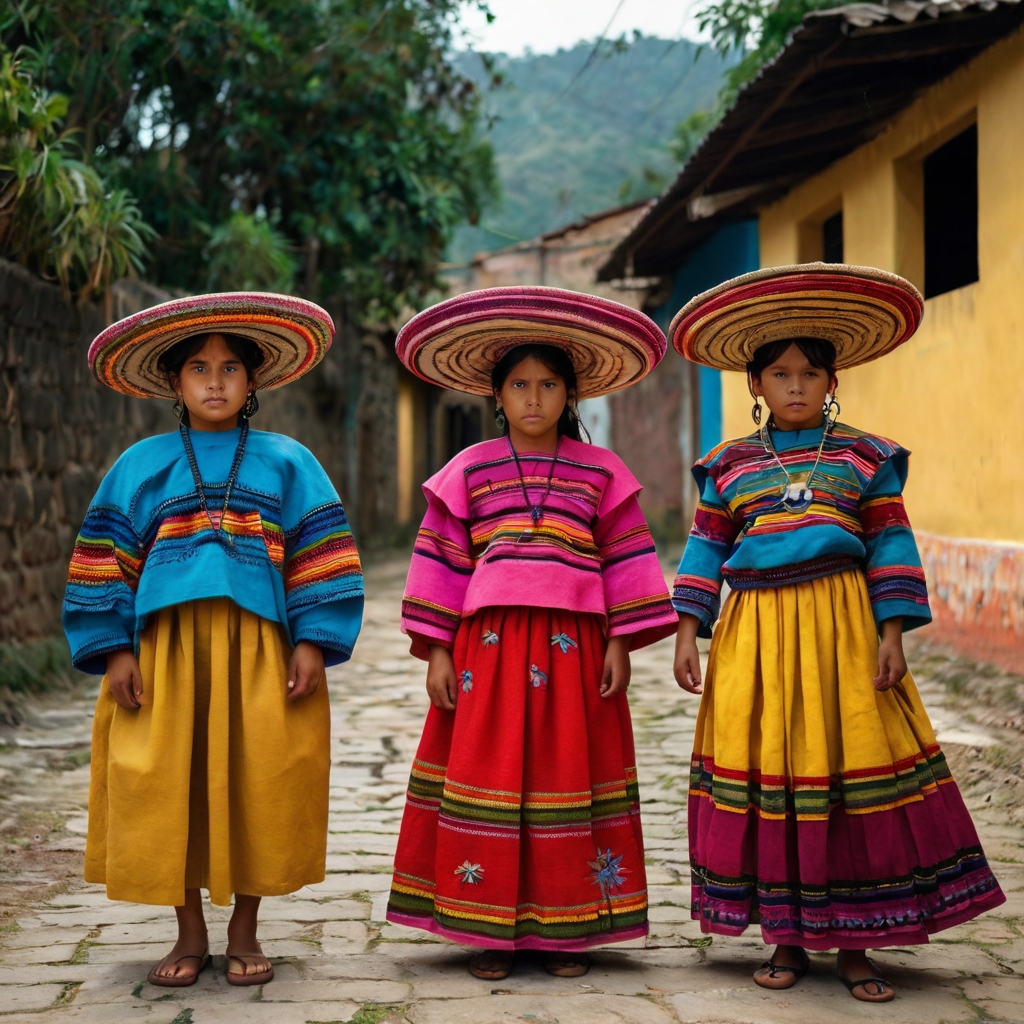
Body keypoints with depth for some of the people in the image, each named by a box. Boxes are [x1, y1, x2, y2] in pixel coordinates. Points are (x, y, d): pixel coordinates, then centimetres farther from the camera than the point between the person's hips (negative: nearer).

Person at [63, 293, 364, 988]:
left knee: (257, 785, 0)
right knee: (166, 788, 0)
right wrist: (115, 648, -2)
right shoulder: (142, 466, 11)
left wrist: (313, 641, -6)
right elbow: (107, 562, 8)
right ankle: (190, 936, 16)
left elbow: (321, 559, 4)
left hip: (258, 650, -1)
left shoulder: (286, 462, 9)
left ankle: (244, 933, 16)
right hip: (166, 645, 1)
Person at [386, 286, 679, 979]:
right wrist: (437, 652, 1)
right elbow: (441, 562, 5)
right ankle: (492, 930, 10)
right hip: (488, 645, 0)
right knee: (489, 777, 0)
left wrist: (621, 644, 0)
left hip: (574, 647, 0)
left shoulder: (601, 472, 7)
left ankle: (565, 930, 13)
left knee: (569, 779, 3)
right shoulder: (469, 472, 6)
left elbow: (625, 559, 7)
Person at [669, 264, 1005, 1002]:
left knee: (852, 770, -2)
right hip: (755, 634, 2)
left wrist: (893, 633, -5)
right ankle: (787, 940, 16)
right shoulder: (728, 466, 10)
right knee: (765, 775, 3)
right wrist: (688, 631, 2)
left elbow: (891, 546, 3)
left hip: (841, 627, -1)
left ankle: (853, 945, 10)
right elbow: (706, 549, 10)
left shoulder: (865, 457, 5)